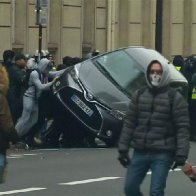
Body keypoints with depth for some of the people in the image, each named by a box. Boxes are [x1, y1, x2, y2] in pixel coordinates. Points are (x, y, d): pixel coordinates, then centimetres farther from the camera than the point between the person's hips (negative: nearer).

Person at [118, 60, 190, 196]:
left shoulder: (175, 97, -4)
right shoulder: (139, 95, 9)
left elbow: (183, 127, -7)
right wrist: (123, 148, 6)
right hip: (140, 152, 5)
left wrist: (181, 154, -15)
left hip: (162, 154, -5)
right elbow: (129, 123, 11)